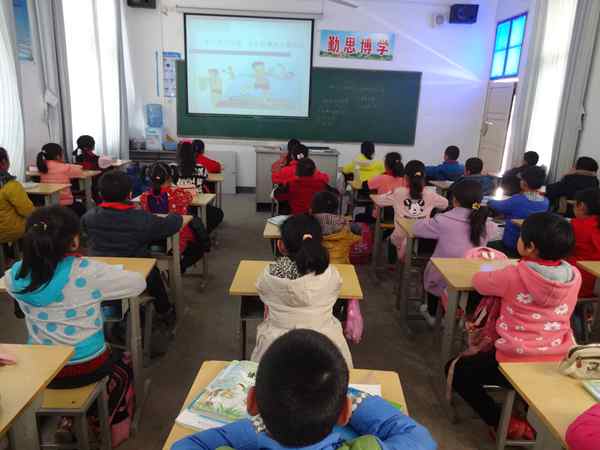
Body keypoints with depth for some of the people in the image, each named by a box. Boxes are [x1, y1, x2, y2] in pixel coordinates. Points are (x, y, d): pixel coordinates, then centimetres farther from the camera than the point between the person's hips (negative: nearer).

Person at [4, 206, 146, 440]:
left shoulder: (16, 275, -11)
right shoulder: (88, 272, -25)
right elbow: (139, 283, -12)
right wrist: (104, 274, 6)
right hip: (89, 368, -4)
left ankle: (67, 419, 35)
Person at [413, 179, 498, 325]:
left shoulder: (444, 221, -18)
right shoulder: (486, 224, -6)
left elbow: (416, 228, -6)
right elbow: (495, 228, 18)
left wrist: (431, 221, 11)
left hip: (443, 281, -3)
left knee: (431, 268, 30)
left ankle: (432, 314, 46)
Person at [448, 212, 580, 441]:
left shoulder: (513, 276, -19)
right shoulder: (574, 276, -6)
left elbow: (478, 281, -1)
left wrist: (509, 271, 17)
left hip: (516, 363, -5)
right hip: (559, 364, 6)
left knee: (457, 370, 16)